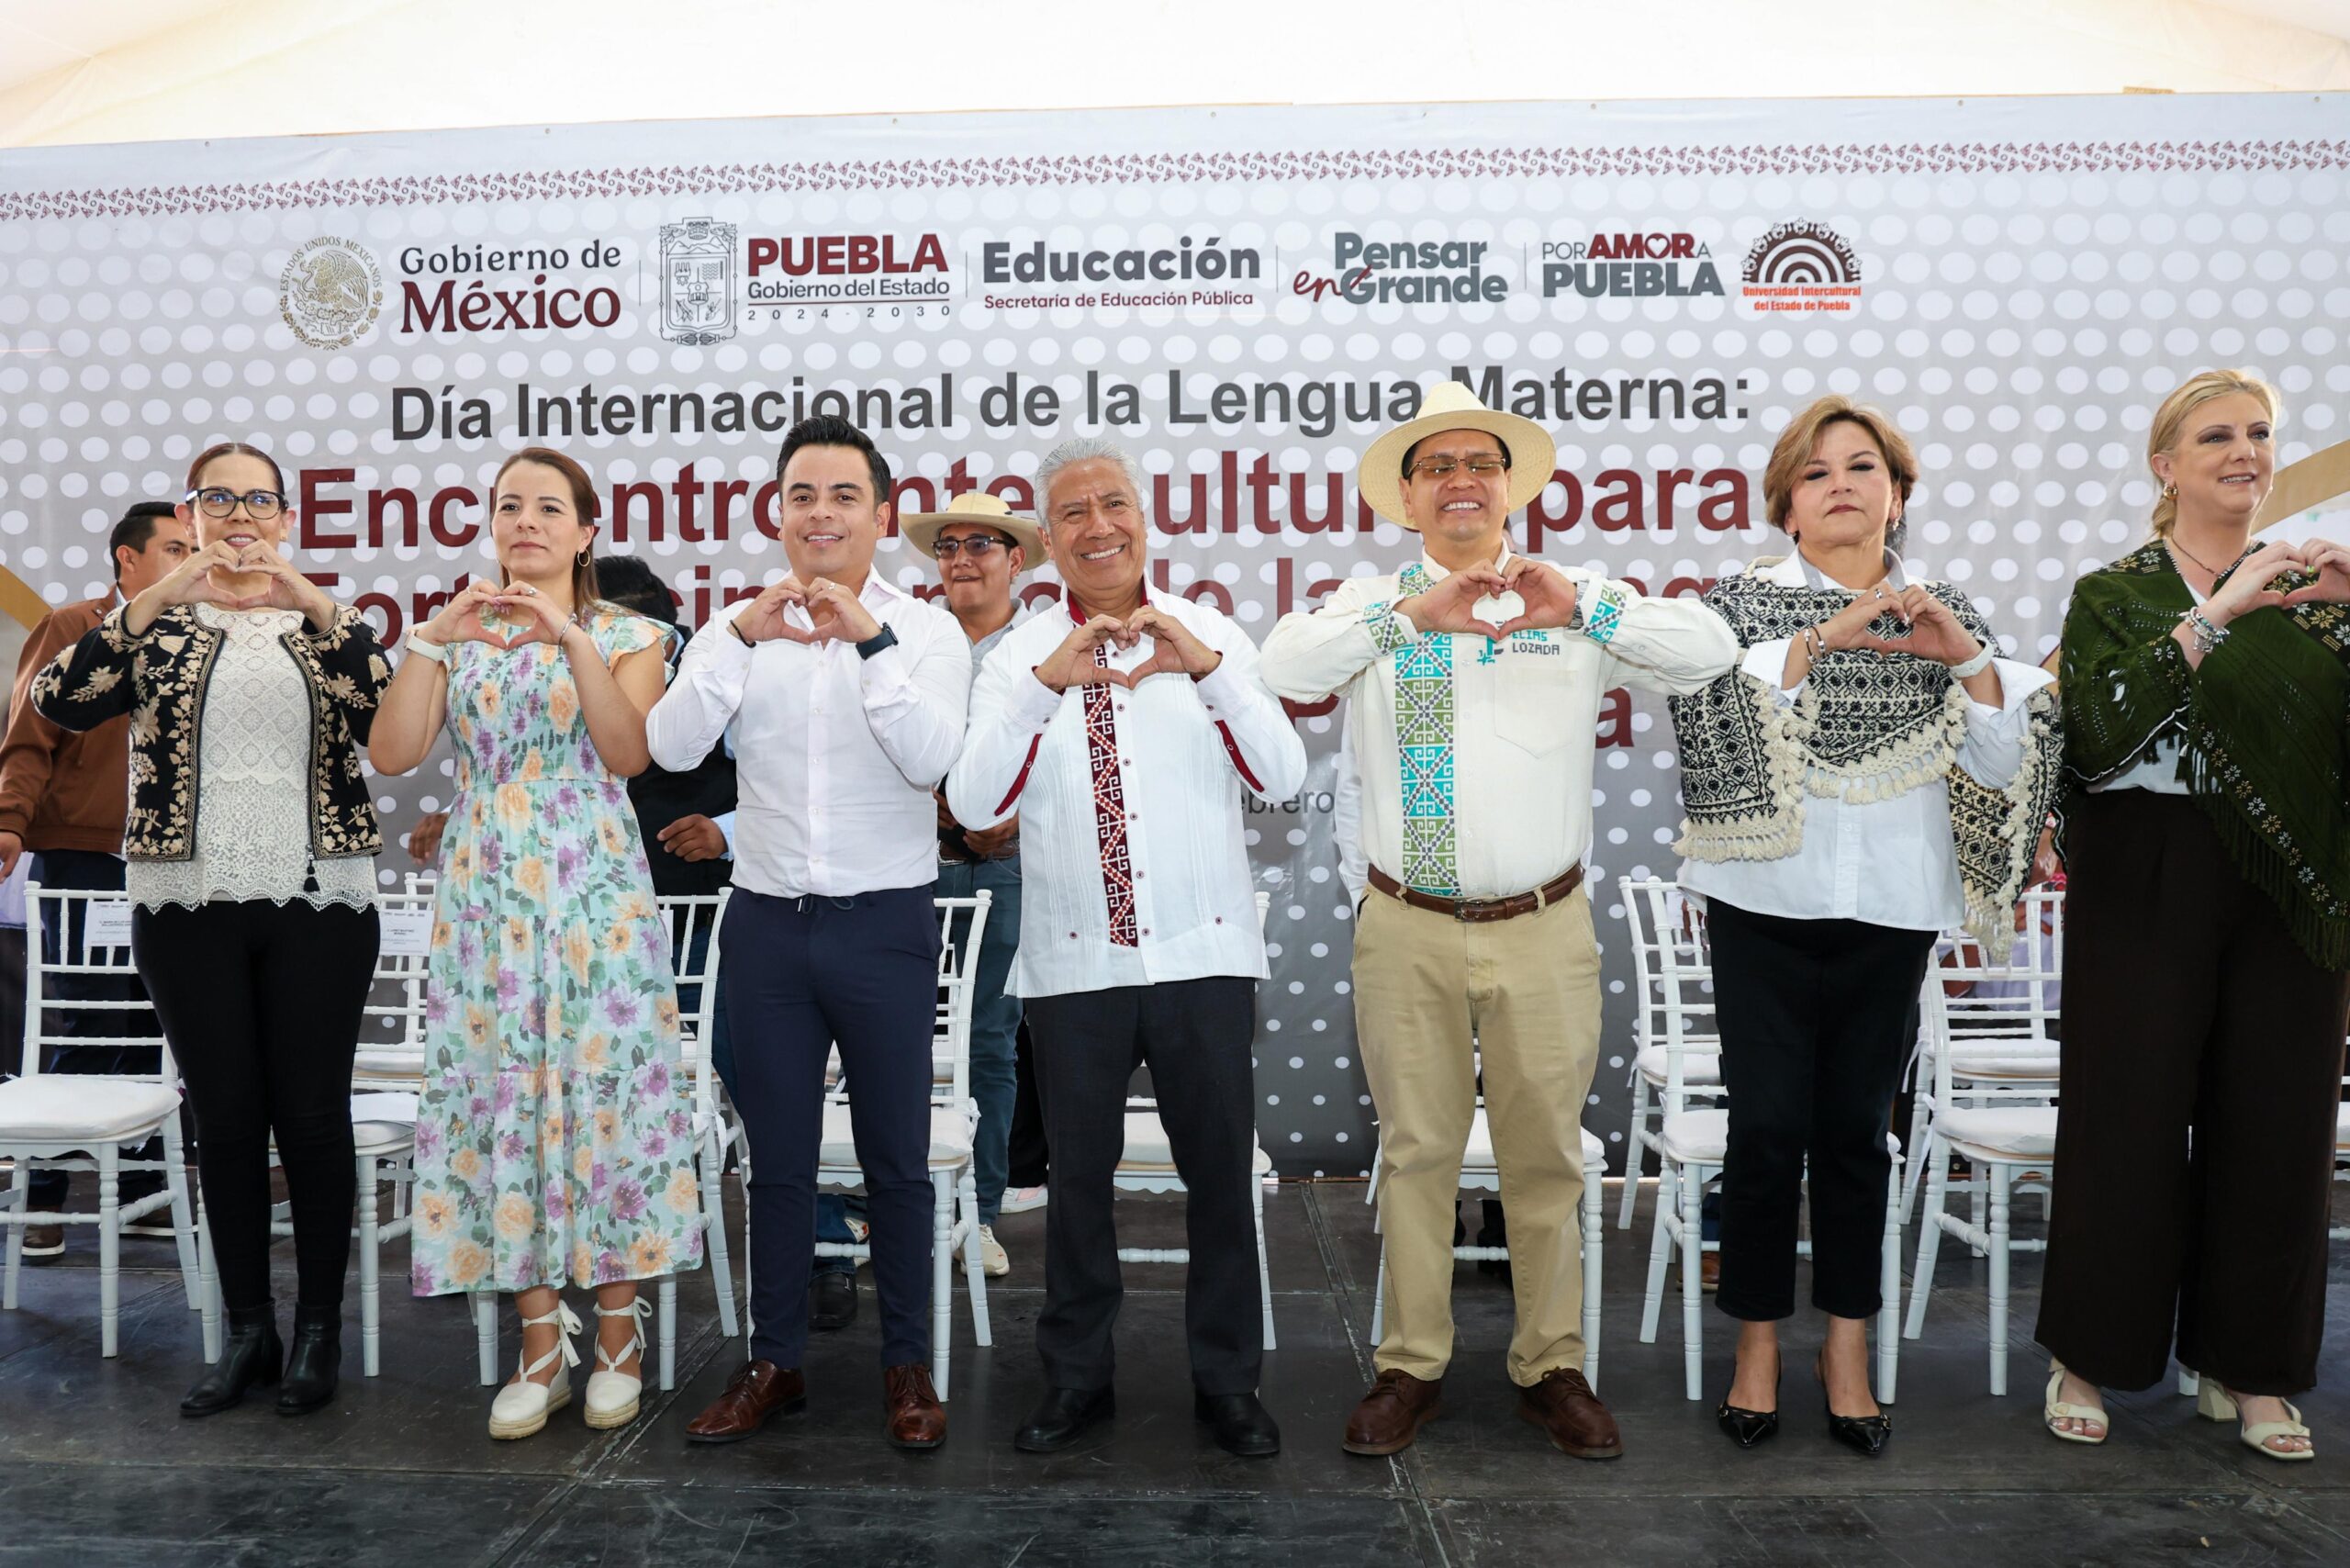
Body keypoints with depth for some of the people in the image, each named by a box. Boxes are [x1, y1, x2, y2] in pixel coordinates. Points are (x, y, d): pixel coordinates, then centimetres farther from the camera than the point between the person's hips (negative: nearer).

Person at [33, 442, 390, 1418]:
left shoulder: (325, 618, 7)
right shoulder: (156, 622, 8)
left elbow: (390, 708, -11)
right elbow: (61, 702, -10)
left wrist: (310, 601, -22)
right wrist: (159, 597, -19)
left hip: (318, 901, -1)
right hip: (188, 906, 1)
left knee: (312, 1115, 2)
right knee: (225, 1118, 8)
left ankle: (320, 1328, 17)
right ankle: (247, 1331, 21)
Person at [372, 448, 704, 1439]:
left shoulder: (625, 634, 5)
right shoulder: (458, 636, 11)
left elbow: (629, 752, -11)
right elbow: (391, 755, -1)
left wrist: (573, 638, -19)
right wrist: (431, 640, -11)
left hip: (596, 895, -2)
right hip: (486, 899, 3)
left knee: (604, 1089, -2)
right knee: (501, 1095, 3)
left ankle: (617, 1328, 13)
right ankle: (541, 1340, 14)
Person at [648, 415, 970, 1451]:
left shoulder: (925, 630, -1)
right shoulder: (737, 630, 6)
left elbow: (930, 758, -16)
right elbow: (672, 747, -8)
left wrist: (872, 640, -23)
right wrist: (741, 636, -18)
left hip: (885, 926, -2)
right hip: (767, 925, 2)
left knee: (896, 1160, 7)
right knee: (777, 1158, 12)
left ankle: (907, 1366, 23)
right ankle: (773, 1363, 27)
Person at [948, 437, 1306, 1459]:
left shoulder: (1211, 636, 3)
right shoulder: (1017, 657, 4)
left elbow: (1283, 780, -7)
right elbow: (974, 806, -9)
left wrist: (1208, 668, -21)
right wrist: (1047, 684, -20)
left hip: (1203, 953, 0)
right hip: (1073, 962, 1)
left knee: (1220, 1172, 7)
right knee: (1077, 1176, 11)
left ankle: (1227, 1382, 25)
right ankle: (1076, 1377, 29)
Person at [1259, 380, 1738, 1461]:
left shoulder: (1577, 605, 5)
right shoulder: (1373, 604, 5)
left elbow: (1709, 653, -7)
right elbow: (1287, 666, -13)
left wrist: (1581, 607, -22)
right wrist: (1409, 614, -26)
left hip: (1544, 928, 0)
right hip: (1409, 929, 0)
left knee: (1547, 1155, 9)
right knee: (1416, 1151, 8)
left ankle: (1550, 1368, 24)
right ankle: (1411, 1367, 21)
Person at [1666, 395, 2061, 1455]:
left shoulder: (1944, 612, 10)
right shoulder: (1746, 600, 3)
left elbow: (2010, 760, 1)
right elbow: (1704, 711, -16)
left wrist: (1966, 658, -13)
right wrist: (1820, 640, -23)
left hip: (1892, 911, 2)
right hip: (1767, 904, -2)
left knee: (1857, 1128, 8)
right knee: (1768, 1127, -1)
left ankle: (1848, 1348, 22)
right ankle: (1757, 1346, 15)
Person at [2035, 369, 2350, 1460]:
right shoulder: (2115, 593, 1)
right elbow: (2100, 734, -17)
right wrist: (2216, 611, -20)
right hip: (2148, 885, -3)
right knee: (2129, 1119, 0)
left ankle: (2249, 1367, 23)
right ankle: (2089, 1355, 16)